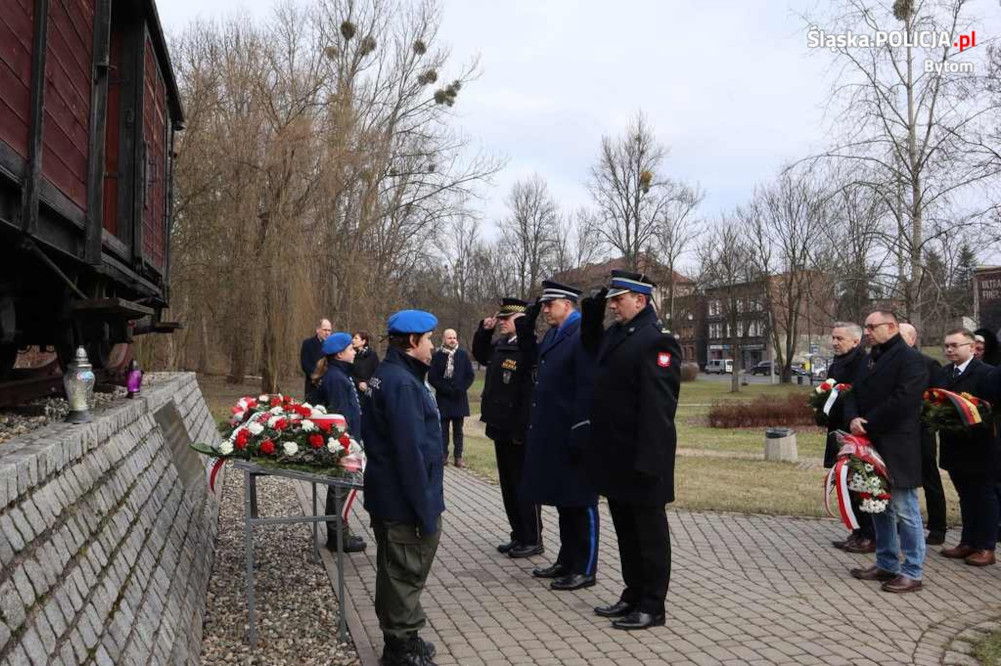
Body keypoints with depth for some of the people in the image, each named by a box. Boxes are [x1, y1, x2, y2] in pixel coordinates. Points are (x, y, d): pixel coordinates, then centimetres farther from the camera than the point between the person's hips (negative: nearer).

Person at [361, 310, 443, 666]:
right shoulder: (403, 384, -22)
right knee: (407, 574, 2)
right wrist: (426, 510, -21)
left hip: (388, 495, 10)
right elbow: (411, 453, -26)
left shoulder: (387, 375, 10)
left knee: (395, 571, 19)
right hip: (405, 501, -10)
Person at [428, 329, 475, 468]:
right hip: (443, 398, -1)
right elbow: (431, 378, -3)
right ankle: (443, 455, 9)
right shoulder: (437, 356, -1)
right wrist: (446, 389, -12)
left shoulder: (463, 354, 3)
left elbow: (470, 375, 4)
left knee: (458, 430, 6)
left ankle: (458, 456, 9)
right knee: (443, 429, 3)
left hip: (459, 398, 1)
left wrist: (461, 389, -10)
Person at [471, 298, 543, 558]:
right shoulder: (500, 345, 9)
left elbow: (532, 392, -23)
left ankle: (533, 541, 14)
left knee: (524, 487, 2)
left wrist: (522, 430, -24)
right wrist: (484, 330, 13)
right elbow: (480, 355, 30)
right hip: (501, 429, 9)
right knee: (508, 485, 16)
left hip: (519, 431, -9)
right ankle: (519, 536, 28)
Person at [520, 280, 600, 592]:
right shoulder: (553, 335, 12)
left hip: (571, 437, -9)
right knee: (562, 500, 17)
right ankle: (567, 560, 30)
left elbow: (588, 390, -21)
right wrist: (525, 325, 14)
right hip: (551, 436, 9)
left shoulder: (583, 336, -16)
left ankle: (584, 569, 13)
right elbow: (535, 356, 30)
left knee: (579, 503, 2)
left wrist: (579, 436, -22)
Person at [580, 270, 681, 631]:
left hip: (641, 458, -9)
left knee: (649, 532, 4)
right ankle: (633, 595, 30)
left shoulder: (657, 339, -16)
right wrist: (592, 311, 17)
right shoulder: (616, 333, 11)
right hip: (616, 455, 9)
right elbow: (590, 346, 35)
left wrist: (647, 460, -25)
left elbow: (659, 406, -22)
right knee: (625, 530, 17)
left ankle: (652, 607, 15)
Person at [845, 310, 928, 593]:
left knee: (904, 511, -3)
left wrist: (867, 424, -14)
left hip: (897, 448, -9)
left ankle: (912, 573, 5)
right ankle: (886, 564, 27)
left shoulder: (910, 359, -11)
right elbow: (854, 393, 13)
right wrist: (853, 418, -7)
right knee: (880, 508, 16)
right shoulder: (869, 359, 15)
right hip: (873, 445, 9)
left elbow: (901, 402, -20)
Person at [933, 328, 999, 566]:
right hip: (954, 447, 7)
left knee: (984, 497, 5)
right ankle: (968, 542, 25)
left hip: (978, 450, -7)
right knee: (965, 497, 16)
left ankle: (986, 548, 13)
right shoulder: (943, 373, 10)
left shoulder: (985, 373, -13)